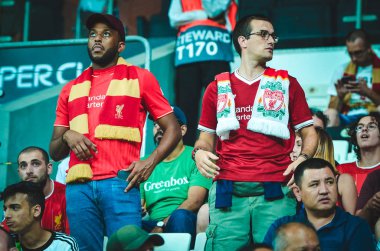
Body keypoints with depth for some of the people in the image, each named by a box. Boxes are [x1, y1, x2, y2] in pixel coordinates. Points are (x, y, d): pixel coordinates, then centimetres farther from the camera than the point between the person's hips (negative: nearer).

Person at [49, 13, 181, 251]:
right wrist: (67, 136, -2)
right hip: (78, 187, 3)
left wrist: (150, 162, -9)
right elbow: (55, 152, 21)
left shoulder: (140, 78, 10)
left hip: (120, 184, -3)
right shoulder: (72, 89, 20)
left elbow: (173, 129, 7)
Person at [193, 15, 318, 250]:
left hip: (276, 193, 0)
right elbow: (207, 137, 19)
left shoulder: (287, 84, 13)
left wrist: (304, 159, -7)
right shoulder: (218, 88, 14)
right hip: (228, 192, 0)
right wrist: (200, 152, -3)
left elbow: (309, 133, 13)